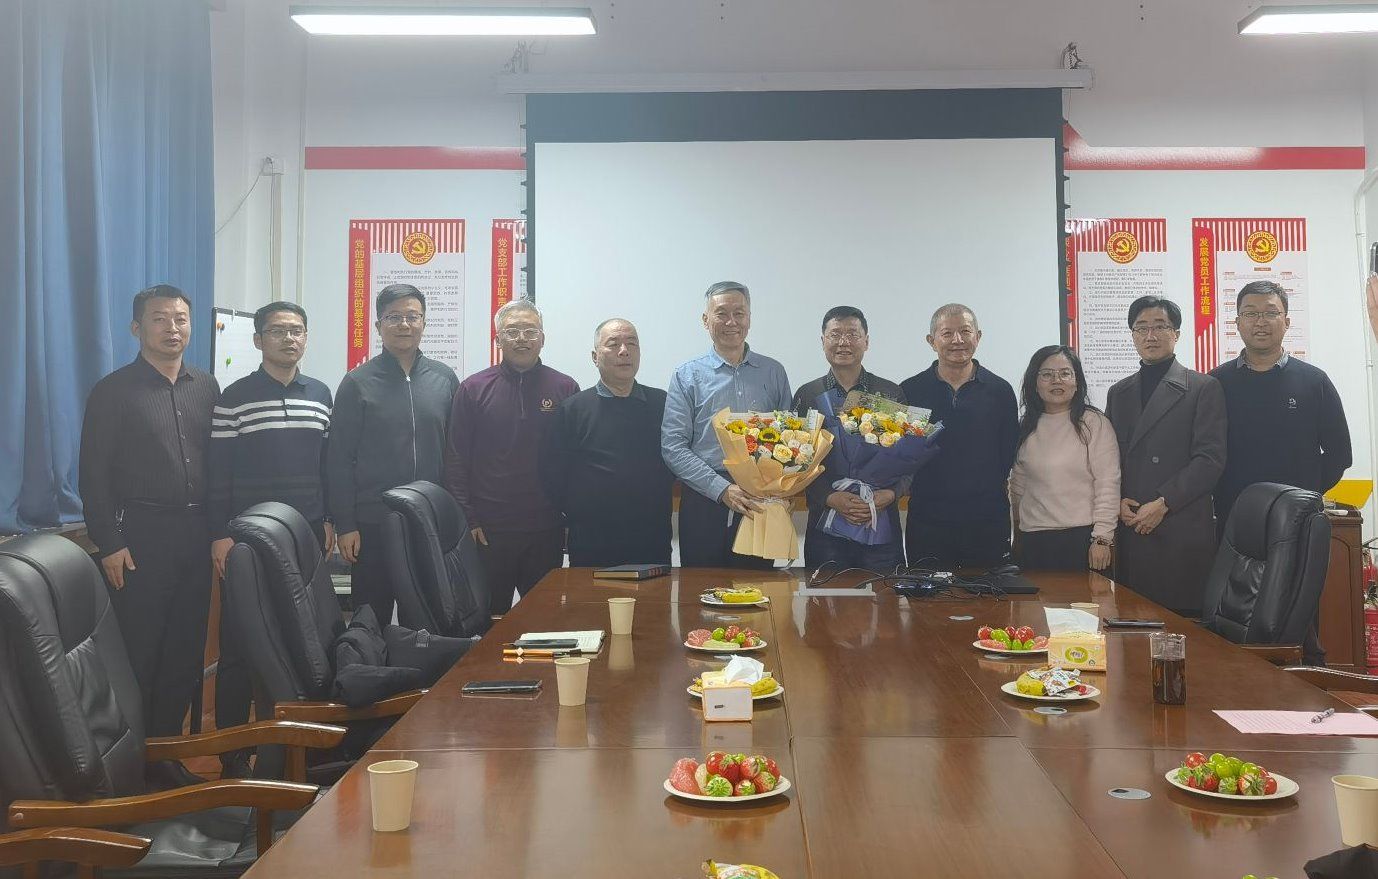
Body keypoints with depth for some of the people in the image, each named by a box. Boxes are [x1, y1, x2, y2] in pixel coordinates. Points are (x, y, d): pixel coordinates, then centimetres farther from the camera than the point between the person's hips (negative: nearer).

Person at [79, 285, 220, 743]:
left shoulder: (205, 387, 9)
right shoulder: (113, 391, -3)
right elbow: (94, 474, -6)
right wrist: (109, 545, -11)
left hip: (197, 533, 4)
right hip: (142, 533, -4)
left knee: (187, 646, 10)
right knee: (140, 651, 1)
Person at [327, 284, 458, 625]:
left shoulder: (445, 379, 6)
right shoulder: (358, 383, -1)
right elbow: (339, 459, -2)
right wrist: (344, 525, -6)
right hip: (373, 523, -2)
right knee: (372, 621, 6)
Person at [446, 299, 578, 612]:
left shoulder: (565, 389, 3)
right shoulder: (474, 389, 2)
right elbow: (456, 460, 1)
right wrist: (467, 519, -5)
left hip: (546, 529, 1)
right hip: (488, 529, -1)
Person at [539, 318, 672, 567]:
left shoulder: (662, 404, 8)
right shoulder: (572, 408, 2)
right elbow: (551, 474, -1)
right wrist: (577, 514, -3)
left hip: (653, 540, 2)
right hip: (590, 544, -2)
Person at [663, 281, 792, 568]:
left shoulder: (774, 372, 10)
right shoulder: (687, 376, 1)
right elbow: (673, 447, -6)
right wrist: (722, 489, -15)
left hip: (761, 507, 2)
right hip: (705, 505, -2)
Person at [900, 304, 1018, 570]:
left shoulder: (1000, 390, 6)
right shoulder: (910, 391, 3)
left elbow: (1009, 454, 8)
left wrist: (988, 492, 1)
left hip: (988, 520, 1)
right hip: (927, 518, 0)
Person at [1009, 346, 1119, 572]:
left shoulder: (1094, 422, -4)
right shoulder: (1027, 427, 10)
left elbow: (1108, 484, -7)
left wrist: (1102, 538, -12)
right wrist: (1018, 524, 17)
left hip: (1083, 537, -4)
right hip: (1033, 541, 4)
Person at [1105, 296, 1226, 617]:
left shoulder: (1203, 388, 2)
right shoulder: (1119, 393, 18)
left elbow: (1210, 458, -6)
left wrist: (1163, 504, -12)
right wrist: (1118, 501, -2)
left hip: (1183, 531, -4)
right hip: (1131, 531, 4)